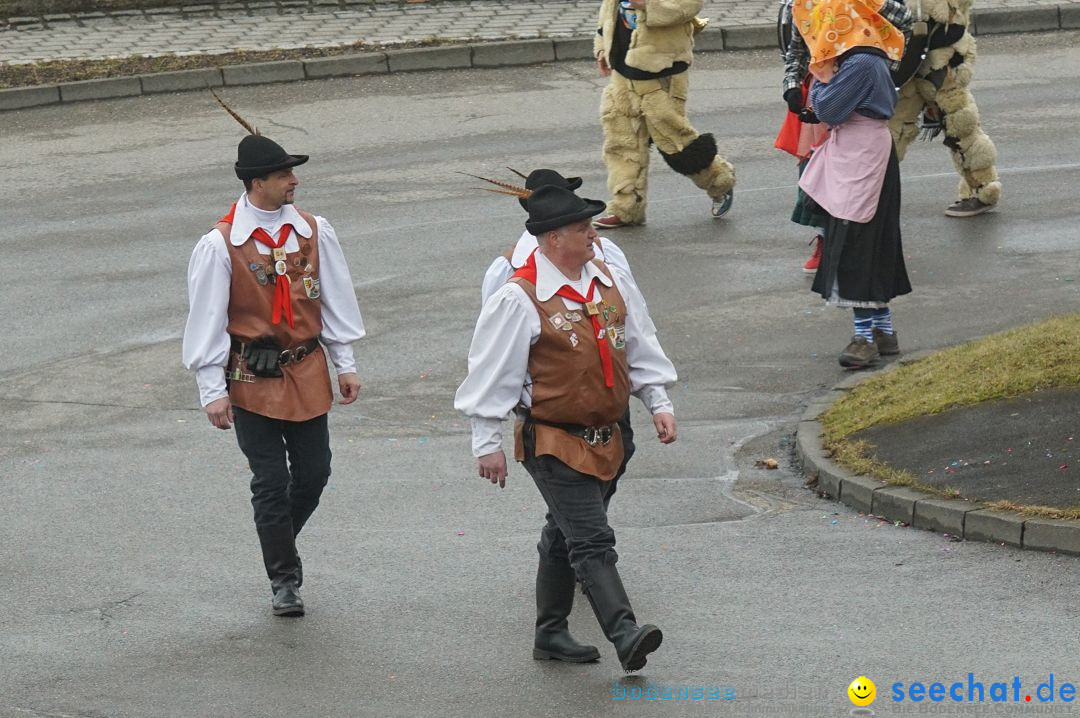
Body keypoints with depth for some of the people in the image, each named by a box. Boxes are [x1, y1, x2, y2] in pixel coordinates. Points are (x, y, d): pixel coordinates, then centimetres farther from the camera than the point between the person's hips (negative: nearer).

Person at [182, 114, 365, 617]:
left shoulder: (314, 234, 1)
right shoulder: (220, 245, -11)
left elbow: (335, 299, 10)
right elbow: (206, 320, -7)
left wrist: (345, 364, 10)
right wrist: (213, 390, -9)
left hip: (306, 372, 4)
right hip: (251, 380, -4)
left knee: (314, 472, 8)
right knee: (270, 481, 0)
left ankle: (280, 543, 35)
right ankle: (283, 580, 14)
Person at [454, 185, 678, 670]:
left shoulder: (612, 282, 6)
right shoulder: (519, 299, -15)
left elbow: (640, 347, 16)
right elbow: (492, 372, -11)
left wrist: (658, 403, 9)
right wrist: (487, 444, -10)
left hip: (605, 438, 7)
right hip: (554, 443, -7)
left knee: (564, 539, 17)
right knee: (592, 542, -15)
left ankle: (551, 635, 27)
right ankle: (625, 635, -23)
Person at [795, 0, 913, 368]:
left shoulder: (859, 65, -20)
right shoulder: (868, 59, 10)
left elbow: (828, 110, -21)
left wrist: (822, 79, -6)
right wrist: (824, 79, -3)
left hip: (862, 161, -10)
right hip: (855, 160, 10)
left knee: (856, 244, -8)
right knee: (872, 246, 15)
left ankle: (866, 335, -6)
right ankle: (883, 330, 23)